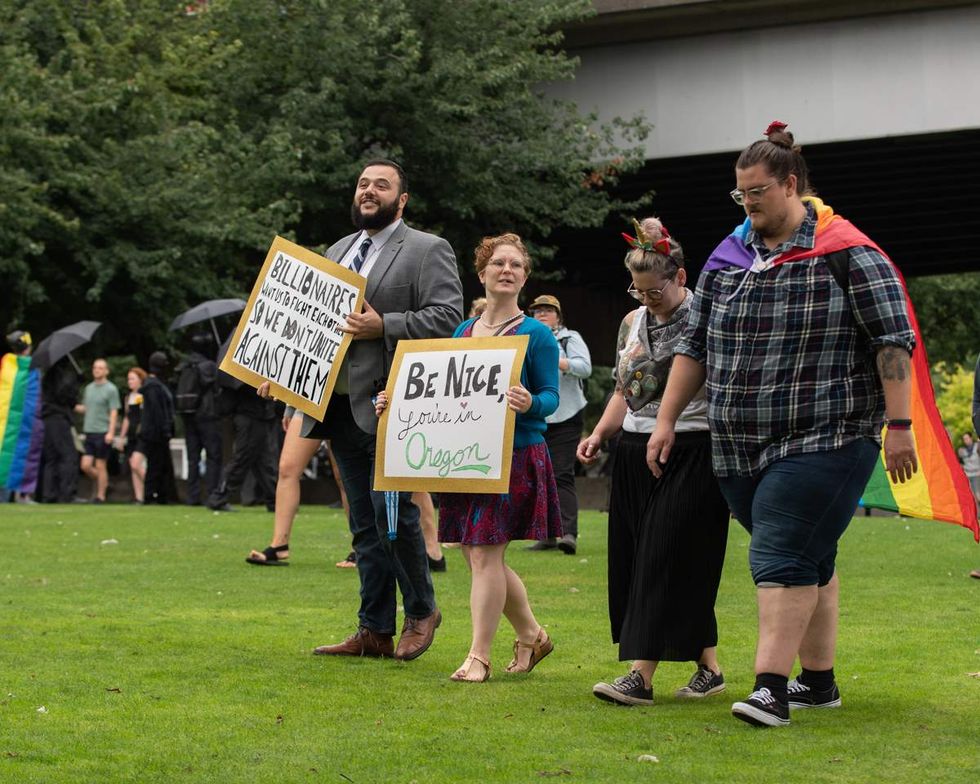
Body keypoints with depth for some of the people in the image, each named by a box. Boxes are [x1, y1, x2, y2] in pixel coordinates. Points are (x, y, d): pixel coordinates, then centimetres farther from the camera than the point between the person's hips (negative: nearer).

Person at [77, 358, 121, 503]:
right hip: (89, 431, 6)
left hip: (103, 432, -6)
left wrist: (111, 432, -17)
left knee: (100, 466, -1)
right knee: (86, 465, 0)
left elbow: (114, 412, -9)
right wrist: (75, 407, 3)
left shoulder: (111, 389, -5)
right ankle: (100, 481, 26)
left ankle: (100, 495, 7)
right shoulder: (88, 388, 14)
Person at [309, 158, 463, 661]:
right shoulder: (337, 251, 20)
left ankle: (421, 611, 11)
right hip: (341, 406, 7)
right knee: (365, 524, 9)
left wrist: (383, 326, -20)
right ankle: (375, 632, 14)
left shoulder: (427, 251, -2)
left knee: (392, 511, -10)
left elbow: (448, 317, -13)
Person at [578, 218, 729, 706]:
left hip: (692, 452, -7)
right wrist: (599, 434, 9)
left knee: (666, 561, -10)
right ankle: (709, 669, 15)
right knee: (633, 561, 6)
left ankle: (641, 676, -13)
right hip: (636, 455, 7)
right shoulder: (633, 322, 15)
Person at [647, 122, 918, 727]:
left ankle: (771, 687, -16)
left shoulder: (846, 253, -5)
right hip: (743, 449, 6)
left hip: (825, 442, -6)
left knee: (782, 557, -15)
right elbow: (695, 345, 18)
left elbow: (894, 341, -8)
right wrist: (667, 421, 14)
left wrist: (898, 426, -12)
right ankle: (819, 681, 19)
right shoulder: (728, 258, 12)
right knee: (809, 561, 13)